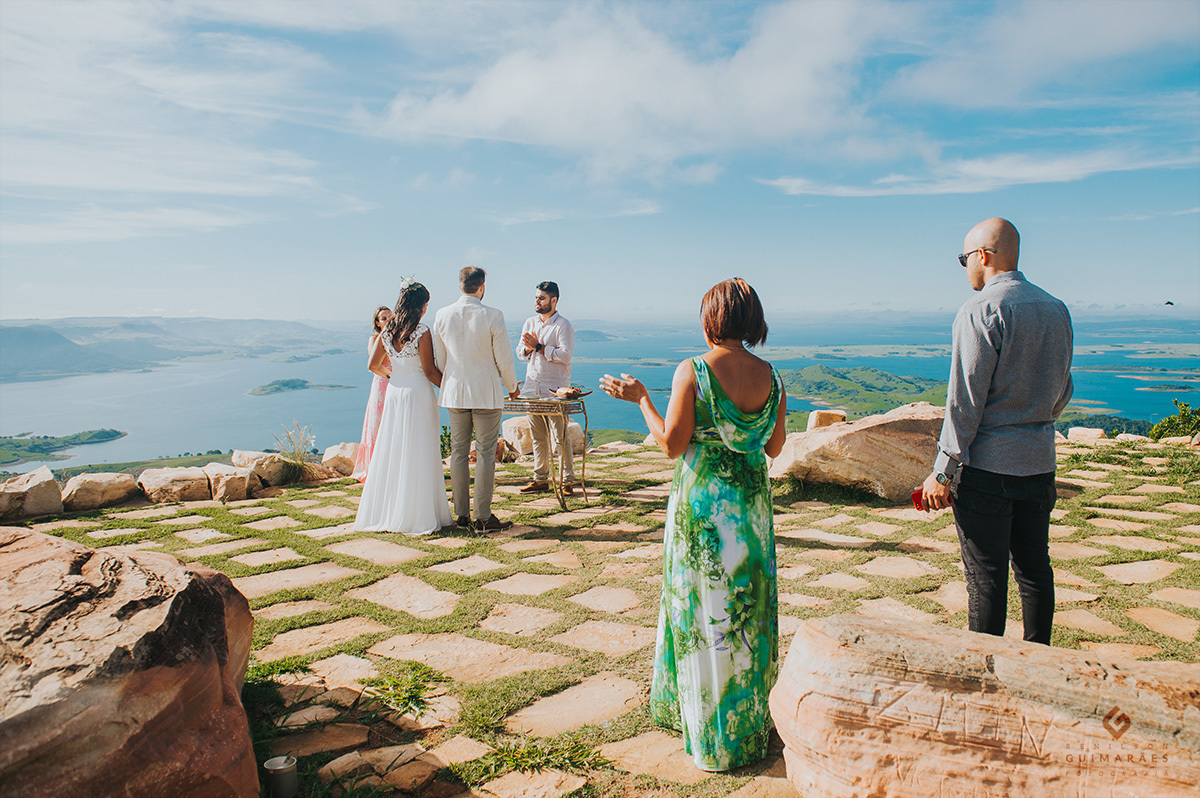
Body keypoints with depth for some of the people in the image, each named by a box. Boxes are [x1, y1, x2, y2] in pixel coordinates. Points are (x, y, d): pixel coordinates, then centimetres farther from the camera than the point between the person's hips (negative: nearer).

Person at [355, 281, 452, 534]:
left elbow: (373, 365, 10)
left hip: (394, 392, 6)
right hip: (418, 392, -6)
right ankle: (417, 514, 4)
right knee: (418, 454, 0)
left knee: (391, 450, 12)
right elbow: (430, 371, -12)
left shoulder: (387, 330, 5)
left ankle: (385, 512, 19)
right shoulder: (422, 332, -12)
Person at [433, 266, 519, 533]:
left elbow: (440, 359, 9)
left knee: (459, 453, 10)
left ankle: (462, 516, 15)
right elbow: (504, 358, -7)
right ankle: (483, 518, 3)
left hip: (455, 392, 4)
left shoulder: (442, 315, 1)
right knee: (485, 454, 1)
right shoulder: (492, 316, -12)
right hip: (486, 393, -4)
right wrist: (512, 386, 10)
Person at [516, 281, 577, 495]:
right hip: (532, 385, 6)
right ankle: (541, 480, 19)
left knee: (560, 436, -5)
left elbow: (565, 355, -15)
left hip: (555, 388, -6)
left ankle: (568, 481, 3)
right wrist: (529, 348, -7)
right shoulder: (530, 322, 15)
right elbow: (520, 350, 15)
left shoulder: (563, 326, -5)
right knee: (537, 435, 10)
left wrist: (539, 347, -14)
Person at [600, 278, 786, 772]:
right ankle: (751, 721, 32)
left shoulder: (692, 371, -14)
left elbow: (672, 445, -13)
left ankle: (713, 734, 21)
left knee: (704, 609, 8)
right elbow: (774, 447, 6)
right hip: (752, 499, 5)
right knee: (748, 606, 17)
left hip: (701, 501, -4)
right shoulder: (770, 376, 0)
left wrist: (640, 398, -2)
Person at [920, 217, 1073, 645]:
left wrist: (943, 470, -13)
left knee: (986, 576, 0)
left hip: (987, 465, -7)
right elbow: (1062, 393, 19)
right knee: (1034, 568, 15)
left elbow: (965, 400, -16)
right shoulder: (1057, 309, 11)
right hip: (1040, 462, 7)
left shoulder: (981, 310, -13)